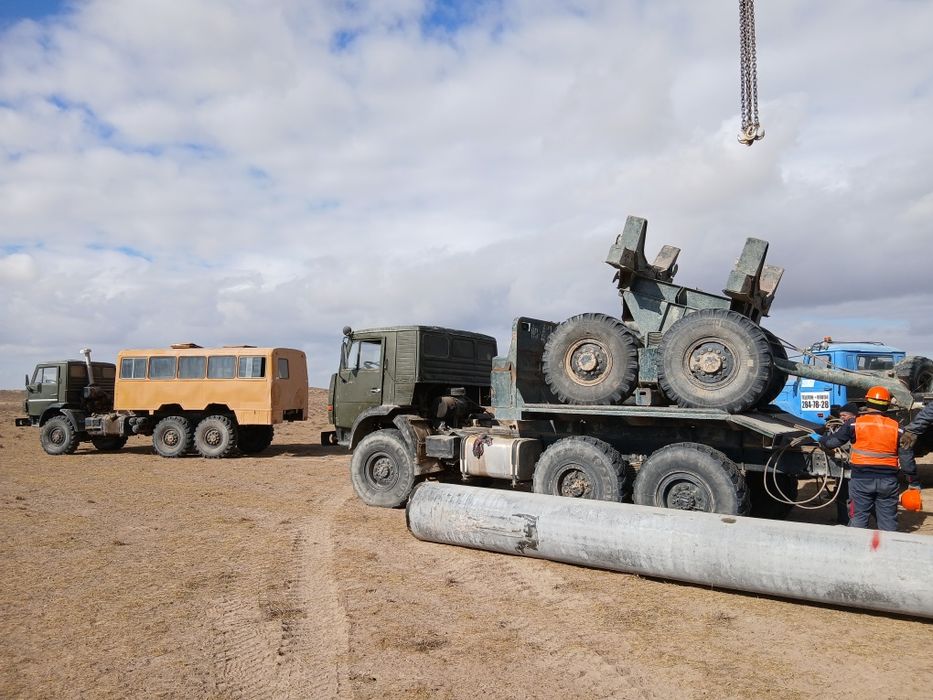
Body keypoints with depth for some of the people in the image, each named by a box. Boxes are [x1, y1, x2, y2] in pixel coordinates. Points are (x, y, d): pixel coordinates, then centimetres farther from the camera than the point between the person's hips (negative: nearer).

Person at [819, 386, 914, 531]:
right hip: (888, 480, 2)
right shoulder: (896, 427, 2)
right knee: (888, 521, 12)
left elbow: (832, 441, 0)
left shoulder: (855, 423, -5)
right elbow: (906, 459, 4)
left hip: (861, 479, -2)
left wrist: (820, 439, 22)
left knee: (858, 519, 7)